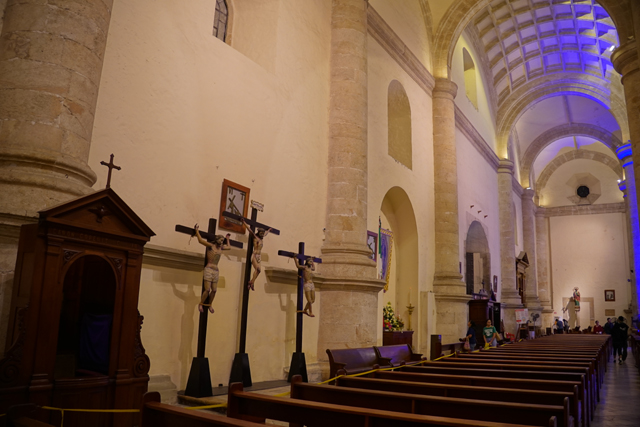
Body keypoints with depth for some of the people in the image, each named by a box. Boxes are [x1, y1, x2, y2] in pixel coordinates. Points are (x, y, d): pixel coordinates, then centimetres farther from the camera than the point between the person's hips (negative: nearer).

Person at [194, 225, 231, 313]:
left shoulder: (221, 247, 16)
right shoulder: (210, 246, -2)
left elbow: (229, 247, 35)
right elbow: (200, 240, -13)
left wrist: (227, 239, 40)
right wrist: (197, 231, -6)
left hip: (216, 271, 6)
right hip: (208, 270, -6)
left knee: (214, 290, 4)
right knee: (207, 290, -10)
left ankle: (209, 304, 21)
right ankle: (201, 304, 7)